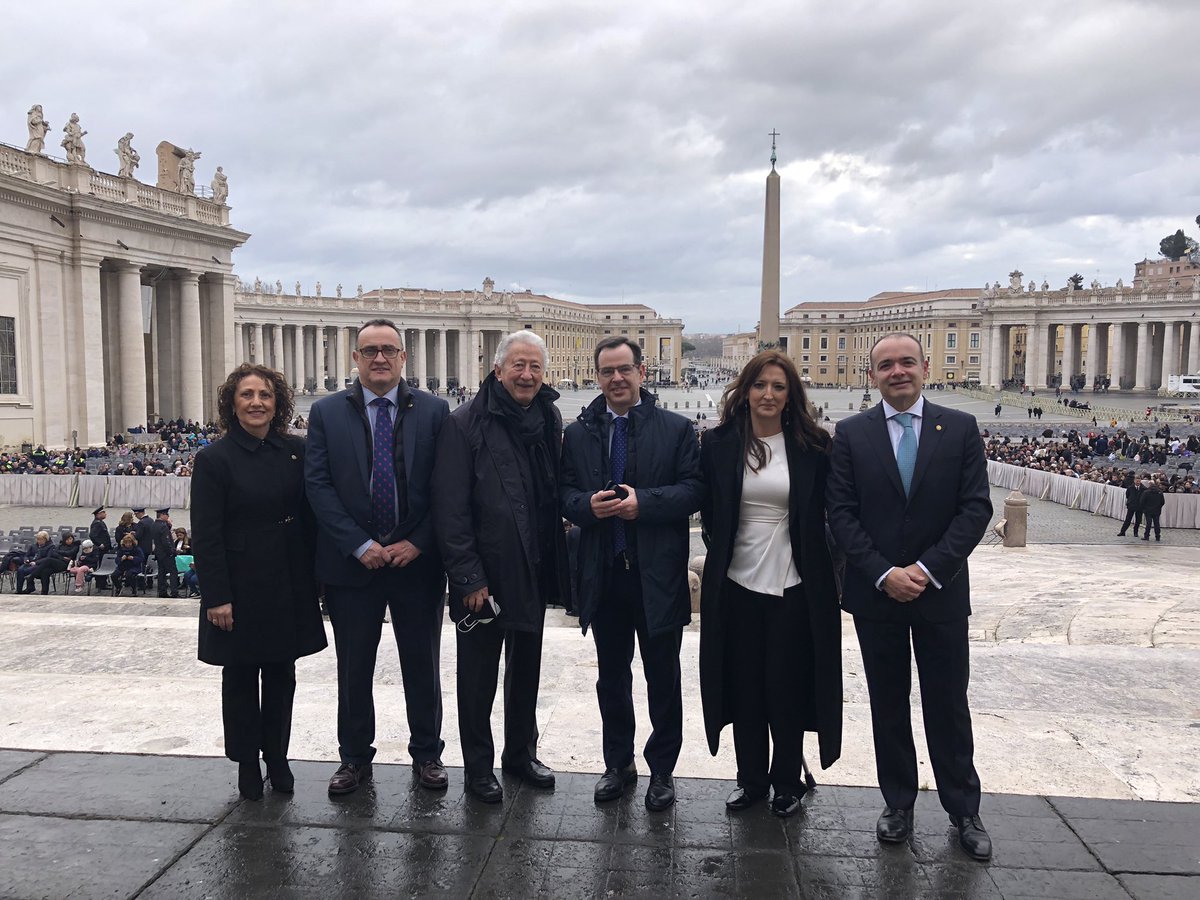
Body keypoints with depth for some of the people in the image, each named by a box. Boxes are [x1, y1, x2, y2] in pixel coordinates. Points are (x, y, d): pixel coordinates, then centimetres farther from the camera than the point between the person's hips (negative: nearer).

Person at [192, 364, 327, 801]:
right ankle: (247, 764, 25)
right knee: (241, 678, 10)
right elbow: (206, 535, -10)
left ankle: (277, 758, 27)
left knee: (281, 674, 12)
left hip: (289, 586, 3)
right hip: (240, 588, -3)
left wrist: (315, 579, 4)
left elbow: (311, 518, 7)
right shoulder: (214, 459, -7)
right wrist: (217, 596, -14)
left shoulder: (295, 451, 3)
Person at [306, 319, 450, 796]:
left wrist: (417, 543, -11)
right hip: (352, 561, 0)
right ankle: (354, 757, 28)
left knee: (423, 666, 12)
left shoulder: (434, 411, 0)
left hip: (417, 559, 0)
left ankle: (426, 753, 28)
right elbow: (318, 486, -4)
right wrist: (359, 545, -12)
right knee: (353, 669, 11)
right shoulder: (326, 412, 1)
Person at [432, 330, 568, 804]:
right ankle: (478, 765, 26)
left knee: (526, 667, 19)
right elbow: (450, 508, -14)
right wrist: (468, 577, -17)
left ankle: (521, 751, 36)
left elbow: (557, 492, 9)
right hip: (484, 575, -5)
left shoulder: (550, 419, 4)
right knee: (479, 675, 10)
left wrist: (557, 562, 4)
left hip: (534, 571, 5)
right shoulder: (466, 424, -12)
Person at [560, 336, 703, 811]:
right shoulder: (577, 433, 7)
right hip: (603, 575, 3)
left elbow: (693, 490, -7)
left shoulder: (677, 429, -1)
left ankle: (662, 769, 25)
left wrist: (643, 502, -19)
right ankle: (618, 764, 31)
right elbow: (565, 493, 6)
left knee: (663, 677, 9)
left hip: (658, 575, -2)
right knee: (611, 676, 15)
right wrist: (588, 505, -15)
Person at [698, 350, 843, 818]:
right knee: (743, 687, 11)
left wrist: (828, 577, 1)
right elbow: (708, 513, 10)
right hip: (736, 585, 2)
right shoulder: (718, 444, 0)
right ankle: (751, 777, 29)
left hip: (794, 586, -1)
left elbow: (828, 513, 3)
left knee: (787, 689, 7)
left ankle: (787, 782, 27)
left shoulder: (812, 447, -3)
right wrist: (722, 550, 6)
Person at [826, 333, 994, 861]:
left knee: (948, 704, 8)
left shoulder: (961, 429, 0)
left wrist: (928, 569, -14)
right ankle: (898, 804, 26)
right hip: (875, 593, 1)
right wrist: (884, 573, -13)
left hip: (941, 592, 0)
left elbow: (976, 509, -5)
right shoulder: (850, 434, 0)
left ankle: (963, 811, 24)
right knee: (888, 704, 11)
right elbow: (841, 513, -4)